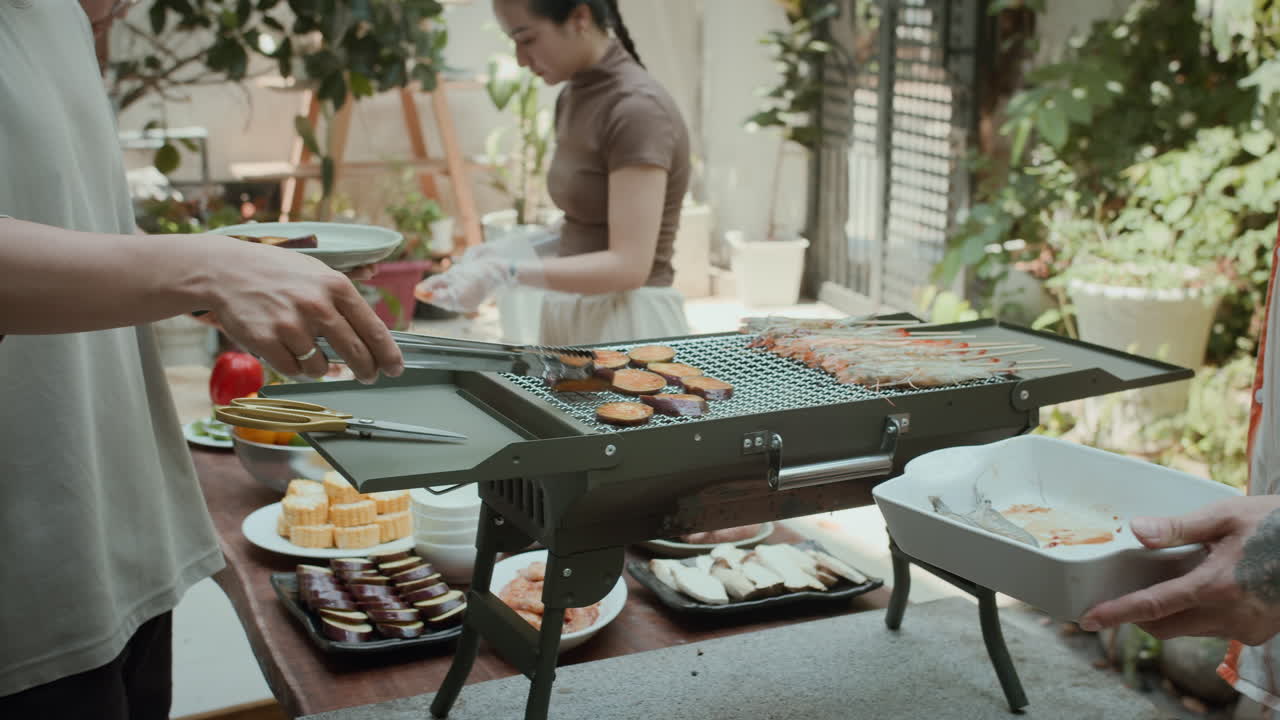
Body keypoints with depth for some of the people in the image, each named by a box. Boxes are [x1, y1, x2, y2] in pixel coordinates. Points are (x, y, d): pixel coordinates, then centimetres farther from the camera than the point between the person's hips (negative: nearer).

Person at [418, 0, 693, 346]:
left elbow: (628, 265, -21)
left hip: (628, 325, -8)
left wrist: (508, 273, -26)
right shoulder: (574, 98, 9)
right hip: (571, 318, 8)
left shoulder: (638, 109, -18)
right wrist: (510, 251, 0)